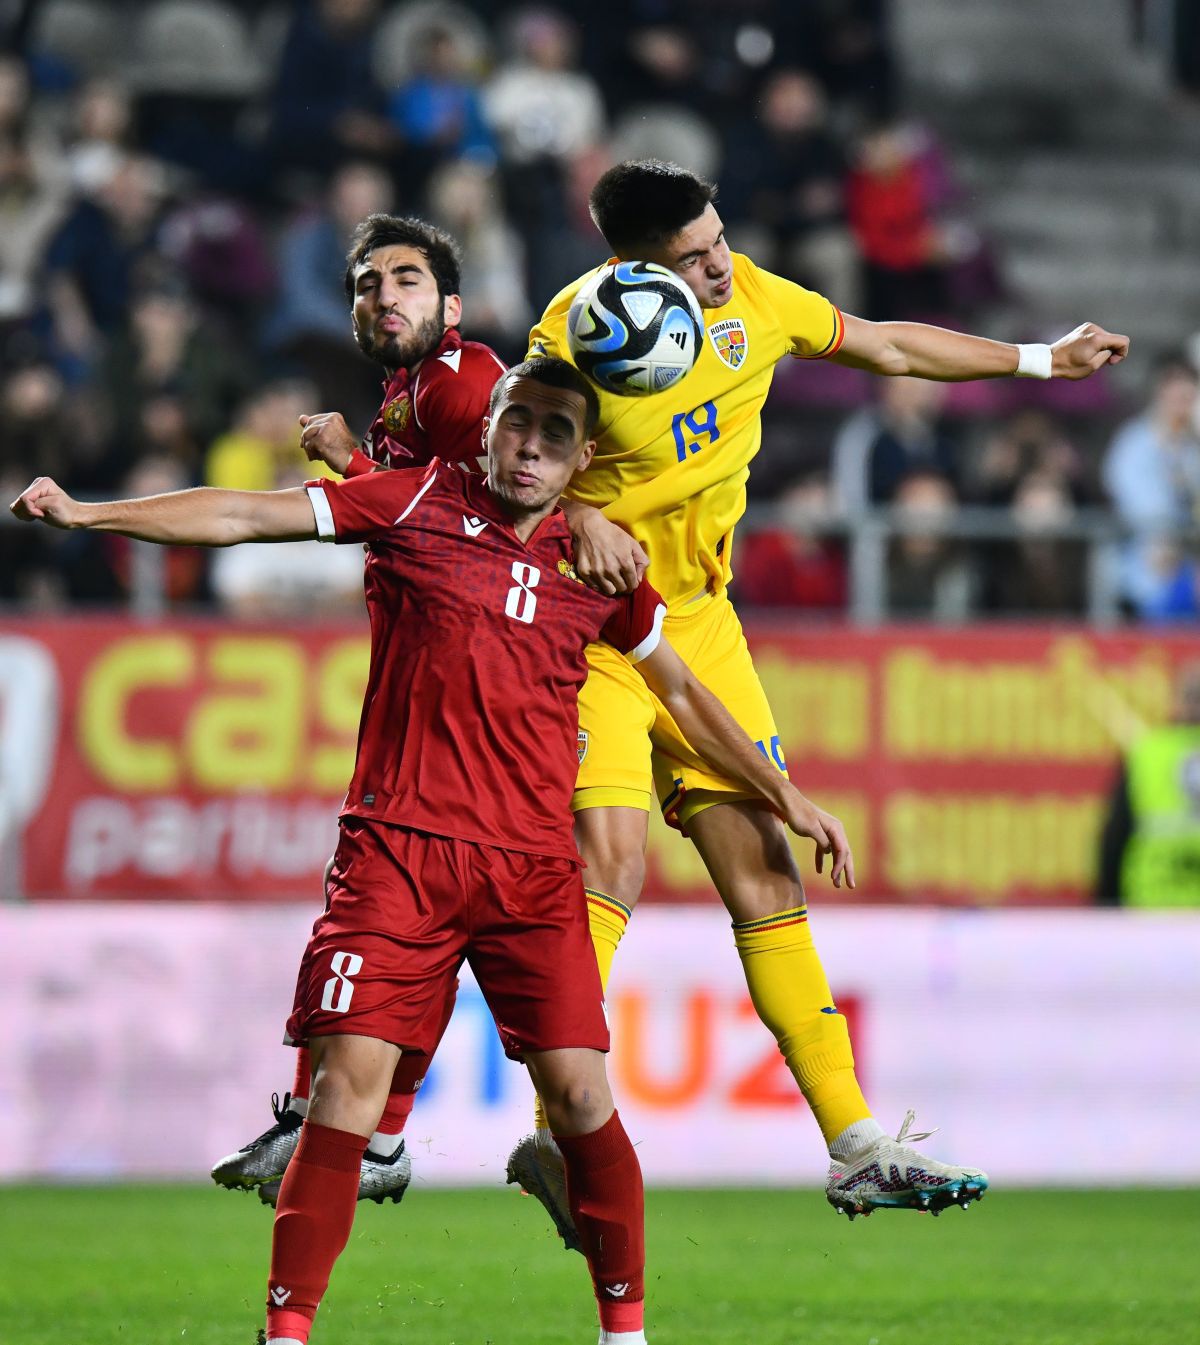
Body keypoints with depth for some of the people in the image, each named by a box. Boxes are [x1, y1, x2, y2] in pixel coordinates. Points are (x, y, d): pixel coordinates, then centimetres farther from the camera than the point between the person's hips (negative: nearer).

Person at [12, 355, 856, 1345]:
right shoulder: (419, 504, 4)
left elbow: (681, 692, 25)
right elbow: (248, 517, 1)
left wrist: (786, 798, 27)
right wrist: (88, 514, -5)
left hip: (532, 864, 2)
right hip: (399, 847, -2)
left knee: (579, 1093, -6)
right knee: (348, 1084, -11)